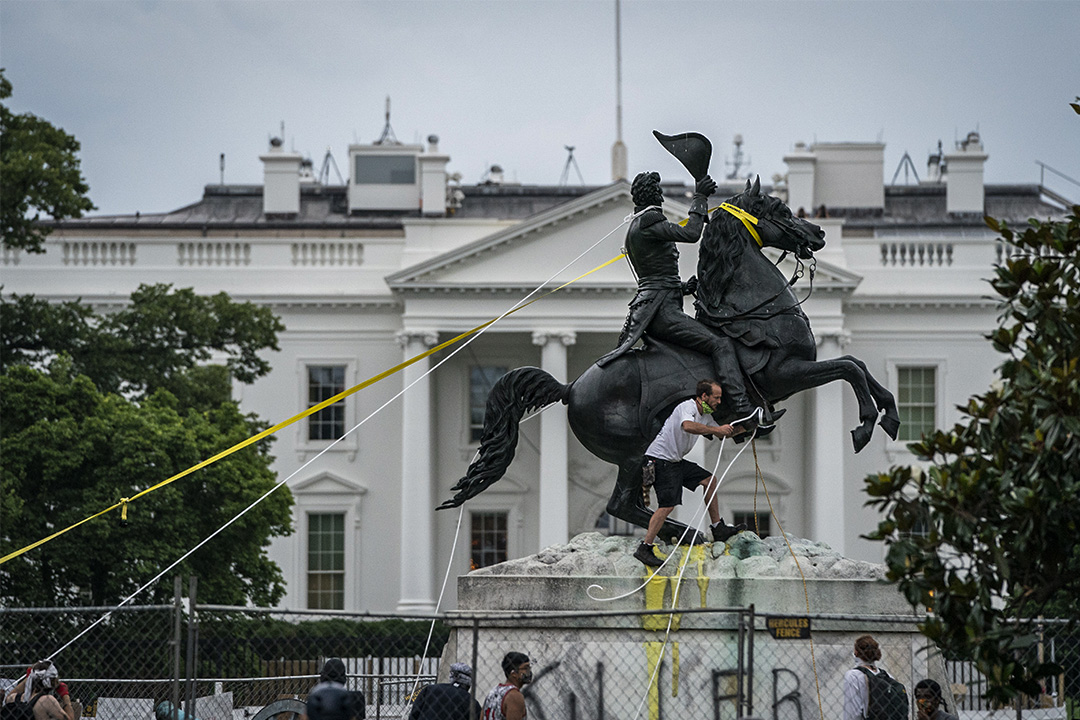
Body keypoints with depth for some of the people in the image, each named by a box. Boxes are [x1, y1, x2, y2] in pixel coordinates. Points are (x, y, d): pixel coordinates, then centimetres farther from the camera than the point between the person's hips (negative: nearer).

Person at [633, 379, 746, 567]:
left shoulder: (705, 415, 13)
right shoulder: (687, 407, -18)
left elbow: (722, 434, 29)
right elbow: (687, 426, -41)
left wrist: (744, 428, 18)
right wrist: (716, 429, -36)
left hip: (675, 461, 10)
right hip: (660, 460, -10)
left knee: (709, 480, 12)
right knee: (667, 505, -17)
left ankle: (718, 530, 19)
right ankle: (644, 549, -17)